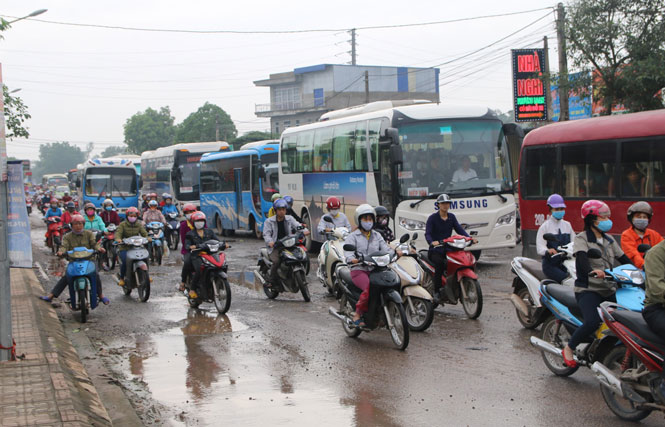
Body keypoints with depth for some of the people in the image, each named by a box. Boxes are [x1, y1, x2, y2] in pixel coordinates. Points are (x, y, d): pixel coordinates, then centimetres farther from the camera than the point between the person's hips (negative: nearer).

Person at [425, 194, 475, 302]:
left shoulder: (451, 217, 15)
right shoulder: (432, 218, -1)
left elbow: (459, 229, 7)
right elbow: (427, 233, -12)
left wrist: (469, 238, -12)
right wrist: (432, 242, -34)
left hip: (448, 248, 5)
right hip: (435, 250, -5)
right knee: (440, 263, -35)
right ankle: (436, 291, -27)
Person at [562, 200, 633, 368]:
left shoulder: (609, 240, 18)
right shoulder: (581, 239, -3)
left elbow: (624, 259, 15)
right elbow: (582, 258, -23)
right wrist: (592, 270, -44)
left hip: (609, 291, 7)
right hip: (588, 290, -7)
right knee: (592, 322, -30)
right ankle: (569, 348, -8)